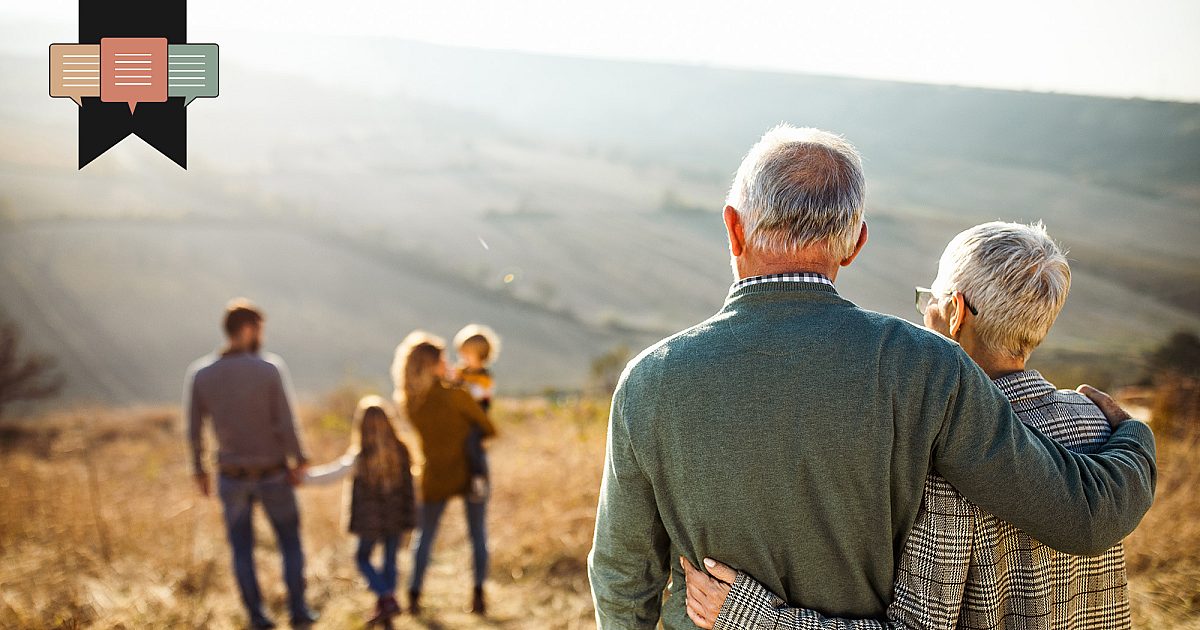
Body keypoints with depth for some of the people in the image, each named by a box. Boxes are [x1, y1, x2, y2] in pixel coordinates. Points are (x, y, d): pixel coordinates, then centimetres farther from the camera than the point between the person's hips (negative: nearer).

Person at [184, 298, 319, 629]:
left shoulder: (199, 374, -9)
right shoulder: (271, 368, -18)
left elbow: (194, 431, -3)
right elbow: (285, 424, -18)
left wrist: (199, 470, 11)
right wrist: (299, 460, -3)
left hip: (232, 477, 2)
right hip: (273, 476, -2)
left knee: (242, 548, 16)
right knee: (291, 543, 17)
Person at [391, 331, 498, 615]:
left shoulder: (407, 402, -6)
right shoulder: (456, 396, -20)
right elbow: (489, 430, -9)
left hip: (435, 477, 3)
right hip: (470, 473, -3)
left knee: (425, 535, 16)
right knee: (478, 535, 12)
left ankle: (414, 594, 12)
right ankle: (478, 594, 8)